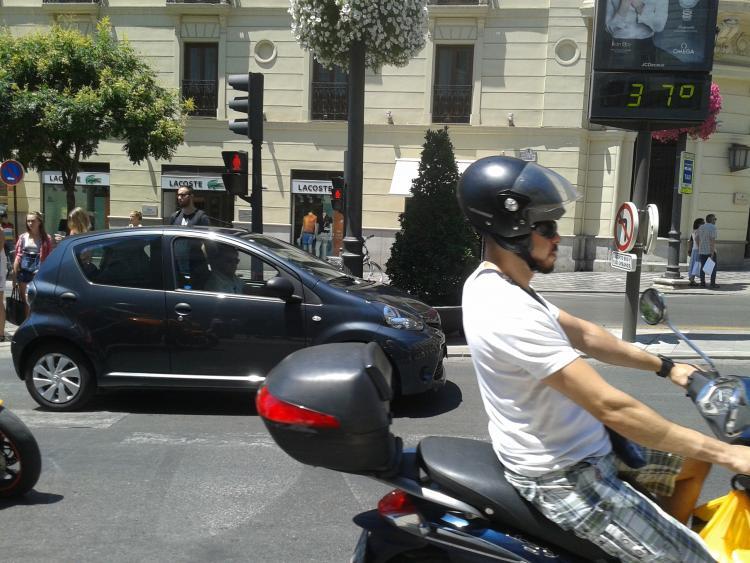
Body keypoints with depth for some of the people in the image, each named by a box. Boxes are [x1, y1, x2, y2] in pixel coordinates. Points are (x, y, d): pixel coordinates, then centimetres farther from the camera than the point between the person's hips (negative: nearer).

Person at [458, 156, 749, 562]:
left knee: (693, 461, 22)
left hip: (577, 447, 10)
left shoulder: (493, 285, 2)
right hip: (565, 477, -10)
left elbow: (583, 335, 13)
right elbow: (611, 407, -31)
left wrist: (665, 367, 13)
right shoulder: (510, 313, -31)